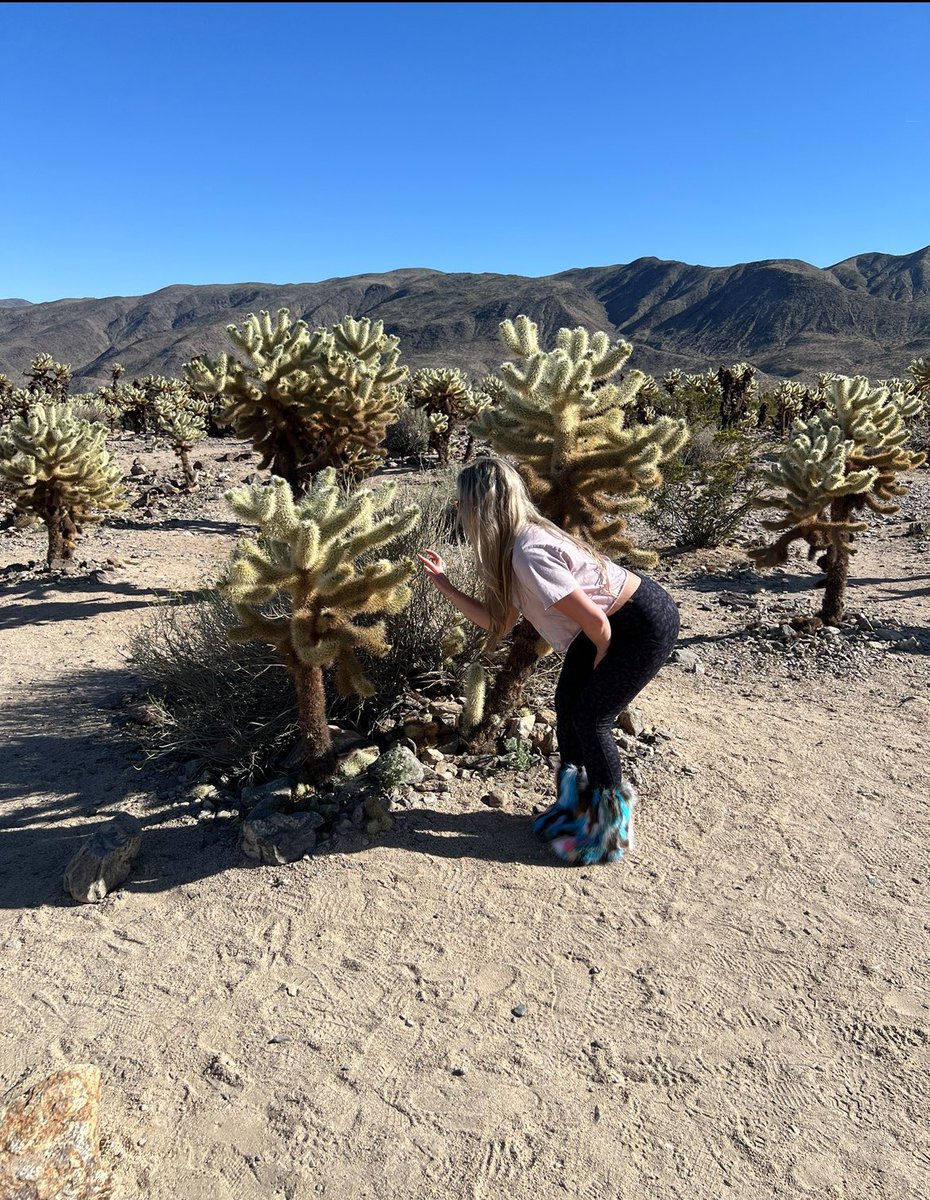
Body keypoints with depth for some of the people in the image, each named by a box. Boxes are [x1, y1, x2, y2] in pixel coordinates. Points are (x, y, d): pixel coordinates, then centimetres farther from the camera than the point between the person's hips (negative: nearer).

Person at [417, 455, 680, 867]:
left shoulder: (529, 555, -30)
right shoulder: (511, 548, -1)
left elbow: (597, 624, -27)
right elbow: (498, 623, 3)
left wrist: (598, 668, -8)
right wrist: (445, 586, 2)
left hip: (647, 624, -9)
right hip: (609, 622, 9)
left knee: (590, 716, -4)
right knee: (567, 704, 8)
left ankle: (610, 822, 15)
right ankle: (574, 801, 28)